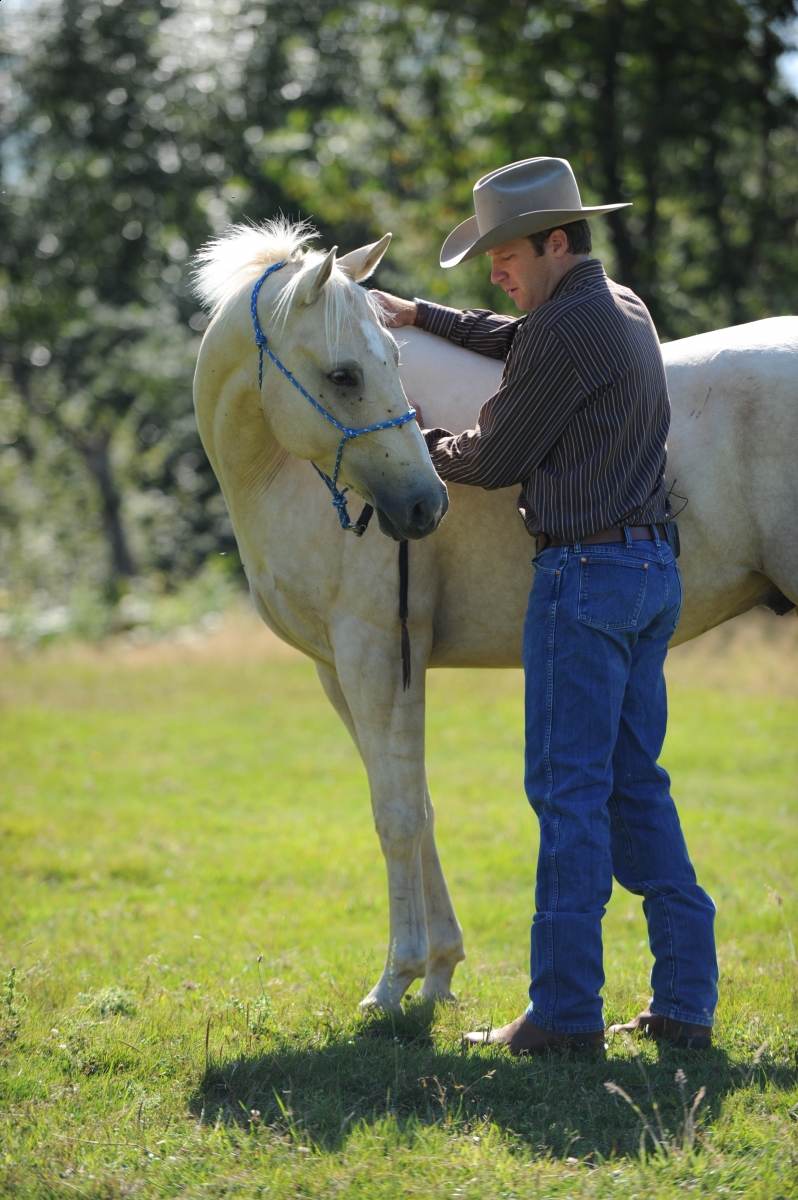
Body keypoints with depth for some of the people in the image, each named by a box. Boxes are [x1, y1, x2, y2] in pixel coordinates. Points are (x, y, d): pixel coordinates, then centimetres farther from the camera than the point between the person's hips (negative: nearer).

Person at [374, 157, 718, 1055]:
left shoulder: (566, 330, -15)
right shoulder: (625, 308, 15)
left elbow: (495, 459, -8)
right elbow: (518, 342, 35)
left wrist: (416, 449, 9)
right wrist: (422, 317, 35)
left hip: (586, 575, -10)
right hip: (651, 569, 10)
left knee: (569, 788, -6)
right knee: (635, 786, 11)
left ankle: (566, 1011, -5)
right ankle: (685, 1000, 9)